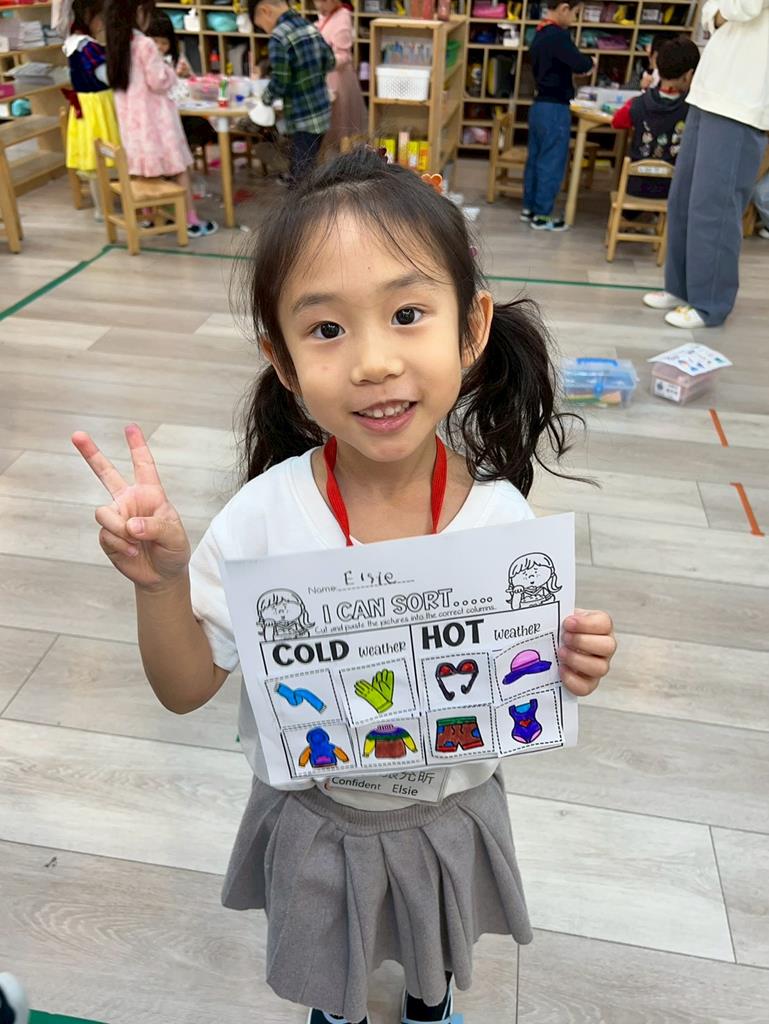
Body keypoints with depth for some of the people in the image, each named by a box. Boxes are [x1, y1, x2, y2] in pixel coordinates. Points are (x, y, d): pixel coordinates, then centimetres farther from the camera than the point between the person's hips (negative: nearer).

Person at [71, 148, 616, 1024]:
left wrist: (568, 667, -29)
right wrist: (160, 579, -33)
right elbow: (186, 688, -16)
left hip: (451, 811, 1)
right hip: (316, 820, 0)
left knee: (442, 951, 34)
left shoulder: (500, 516, -25)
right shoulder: (266, 517, -28)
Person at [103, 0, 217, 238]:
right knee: (178, 169, 2)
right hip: (153, 116, -7)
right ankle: (192, 222, 4)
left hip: (130, 117, 7)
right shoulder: (145, 44, -17)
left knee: (148, 169, 16)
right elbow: (158, 82, -15)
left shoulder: (116, 44, 7)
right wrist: (171, 72, 4)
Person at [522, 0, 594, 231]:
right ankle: (542, 216, 3)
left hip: (539, 106, 9)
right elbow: (580, 64, -23)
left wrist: (575, 70, 9)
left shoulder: (540, 35, 10)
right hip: (555, 109, -9)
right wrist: (590, 62, -2)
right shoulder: (558, 35, -18)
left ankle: (529, 208, 21)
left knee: (535, 159, 14)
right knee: (551, 163, -2)